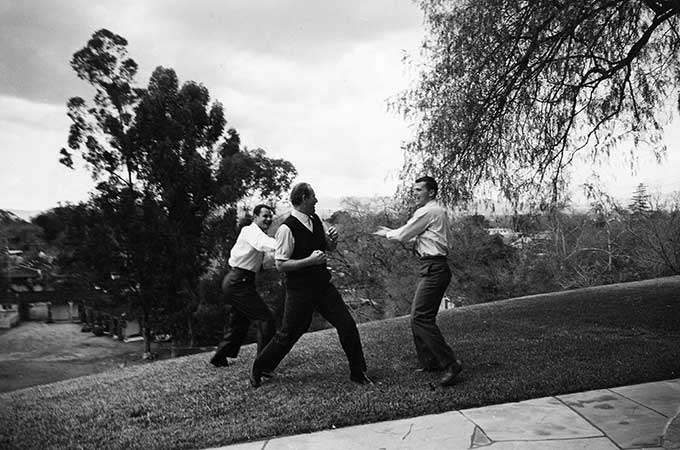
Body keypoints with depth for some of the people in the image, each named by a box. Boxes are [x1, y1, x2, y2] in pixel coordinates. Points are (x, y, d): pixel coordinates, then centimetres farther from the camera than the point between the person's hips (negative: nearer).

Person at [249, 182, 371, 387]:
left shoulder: (316, 220, 6)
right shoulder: (287, 229, -17)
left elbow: (330, 247, 19)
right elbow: (281, 264, -18)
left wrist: (332, 238, -3)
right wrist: (310, 260, -24)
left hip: (323, 285, 7)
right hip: (300, 291, -6)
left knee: (347, 325, 1)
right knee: (288, 335, 3)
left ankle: (358, 372, 16)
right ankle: (257, 370, 24)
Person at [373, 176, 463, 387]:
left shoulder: (427, 212, -11)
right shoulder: (439, 211, 20)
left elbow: (403, 236, -5)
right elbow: (411, 234, 23)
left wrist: (386, 233, 13)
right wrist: (391, 231, 20)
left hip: (434, 269, -11)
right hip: (432, 268, 11)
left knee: (420, 318, -13)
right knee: (419, 316, 14)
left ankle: (450, 363, -12)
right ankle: (430, 362, 22)